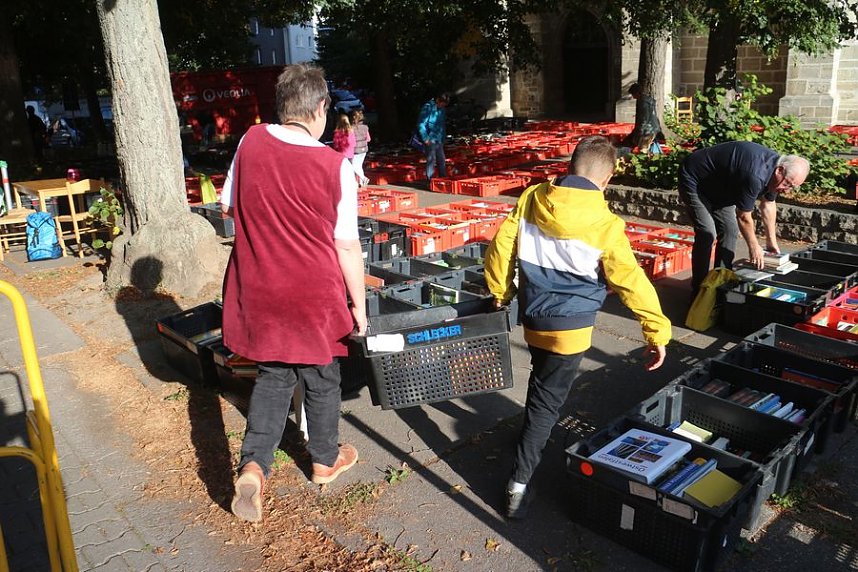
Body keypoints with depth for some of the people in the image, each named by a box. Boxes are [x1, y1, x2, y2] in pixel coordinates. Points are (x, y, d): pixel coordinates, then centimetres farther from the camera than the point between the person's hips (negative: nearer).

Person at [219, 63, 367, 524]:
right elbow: (347, 247, -12)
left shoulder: (250, 142, -6)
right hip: (314, 295, -3)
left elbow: (229, 206, 7)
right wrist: (358, 304, -1)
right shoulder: (334, 166, -16)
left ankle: (253, 465, 7)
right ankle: (325, 461, 37)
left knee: (272, 376, 20)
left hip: (258, 289, 3)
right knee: (320, 380, 17)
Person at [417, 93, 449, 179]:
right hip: (430, 140, -7)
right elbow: (421, 125, -12)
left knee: (442, 161, 9)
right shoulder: (427, 107, -10)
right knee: (431, 160, -8)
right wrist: (426, 139, -15)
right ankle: (430, 181, -4)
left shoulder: (442, 110, 12)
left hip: (439, 141, 7)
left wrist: (443, 138, 13)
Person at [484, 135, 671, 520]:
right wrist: (657, 331, -4)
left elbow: (501, 244, 0)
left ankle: (538, 438, 49)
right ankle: (520, 481, 9)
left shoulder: (532, 199, -5)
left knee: (542, 384, 28)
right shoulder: (605, 225, -17)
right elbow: (631, 281, -13)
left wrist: (501, 293, 14)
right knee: (546, 400, 5)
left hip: (533, 315, 5)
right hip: (570, 326, -4)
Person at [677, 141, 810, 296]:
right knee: (707, 234, -18)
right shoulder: (756, 176, -35)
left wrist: (772, 241, 14)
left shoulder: (773, 167, -6)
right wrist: (754, 246, -8)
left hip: (717, 187, 10)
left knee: (730, 231, 3)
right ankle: (699, 291, -11)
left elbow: (768, 205, 10)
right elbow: (744, 217, -23)